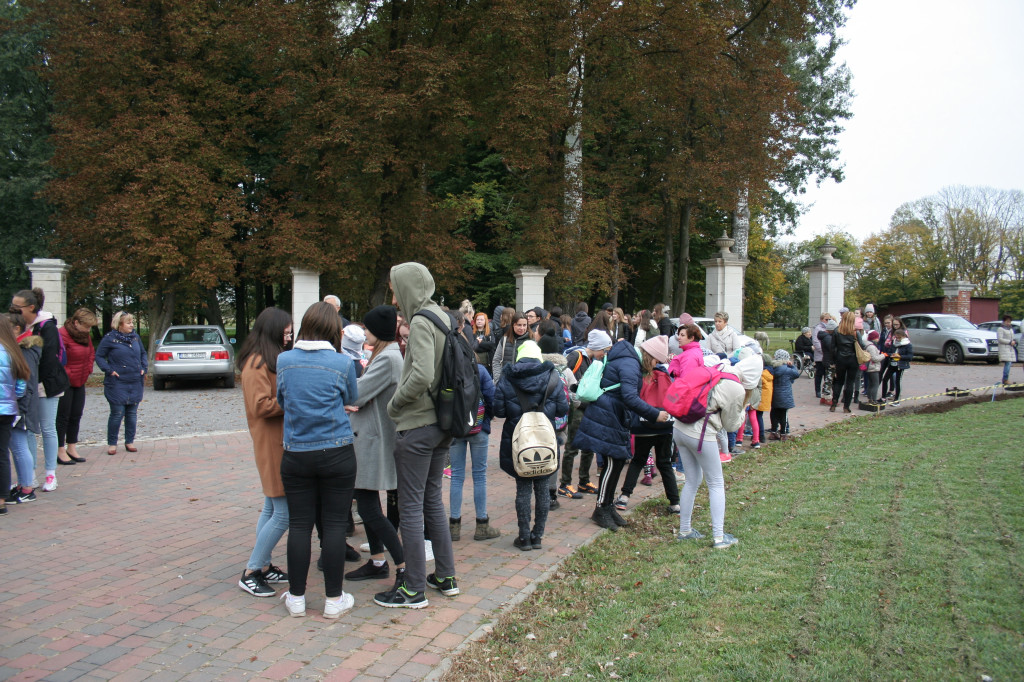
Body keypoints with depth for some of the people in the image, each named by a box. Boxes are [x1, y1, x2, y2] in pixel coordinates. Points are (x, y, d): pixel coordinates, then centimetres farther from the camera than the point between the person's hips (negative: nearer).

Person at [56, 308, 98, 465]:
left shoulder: (85, 335, 9)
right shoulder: (62, 335, -17)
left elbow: (91, 352, 22)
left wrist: (88, 369, 9)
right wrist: (67, 375, -16)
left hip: (80, 382, 8)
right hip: (65, 383, -8)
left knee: (76, 416, 11)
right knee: (63, 417, 0)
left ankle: (72, 448, 20)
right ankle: (60, 451, 7)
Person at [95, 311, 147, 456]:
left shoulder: (135, 337, 10)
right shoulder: (110, 338, -5)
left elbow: (143, 353, 22)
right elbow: (99, 356, -1)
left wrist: (144, 368, 9)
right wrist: (109, 370, -11)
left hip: (135, 383, 5)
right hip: (117, 384, -5)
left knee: (132, 413, 9)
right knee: (117, 413, -4)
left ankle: (129, 441, 20)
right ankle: (112, 443, 9)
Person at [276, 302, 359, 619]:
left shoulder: (284, 360, -1)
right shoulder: (343, 363, -8)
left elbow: (281, 401, 13)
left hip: (296, 455, 2)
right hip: (337, 453, -2)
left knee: (299, 525, 9)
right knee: (335, 524, 5)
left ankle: (296, 598, 19)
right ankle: (334, 599, 14)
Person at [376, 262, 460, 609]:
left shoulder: (421, 322, -16)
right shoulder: (443, 317, 11)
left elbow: (422, 375, -28)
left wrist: (394, 404, -13)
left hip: (417, 427, -9)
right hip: (442, 424, 9)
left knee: (411, 507, 1)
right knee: (432, 500, 19)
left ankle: (414, 589, 10)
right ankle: (446, 577, 27)